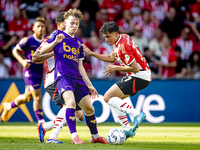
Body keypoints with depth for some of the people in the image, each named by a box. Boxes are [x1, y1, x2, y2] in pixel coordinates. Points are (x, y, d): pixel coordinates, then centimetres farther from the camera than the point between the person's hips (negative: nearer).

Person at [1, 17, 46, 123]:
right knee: (38, 97, -13)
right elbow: (15, 50, 1)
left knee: (27, 98, 17)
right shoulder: (27, 40, -10)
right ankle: (41, 122, -4)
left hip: (40, 72, 6)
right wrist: (22, 61, -14)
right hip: (30, 71, -6)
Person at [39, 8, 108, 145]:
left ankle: (95, 136, 24)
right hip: (62, 76, -6)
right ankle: (74, 136, -28)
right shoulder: (58, 34, 5)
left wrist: (89, 85, 16)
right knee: (71, 101, -30)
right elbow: (42, 51, -2)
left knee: (89, 108, 5)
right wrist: (55, 42, -18)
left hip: (78, 78, 6)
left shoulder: (78, 42, 19)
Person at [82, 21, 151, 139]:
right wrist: (92, 53, 18)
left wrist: (116, 68, -14)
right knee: (115, 99, 17)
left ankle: (137, 114, -20)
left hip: (139, 77, -10)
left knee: (108, 97, -11)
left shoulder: (122, 47, -22)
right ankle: (127, 130, 11)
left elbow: (135, 68, -24)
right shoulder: (123, 37, 9)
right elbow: (112, 58, 23)